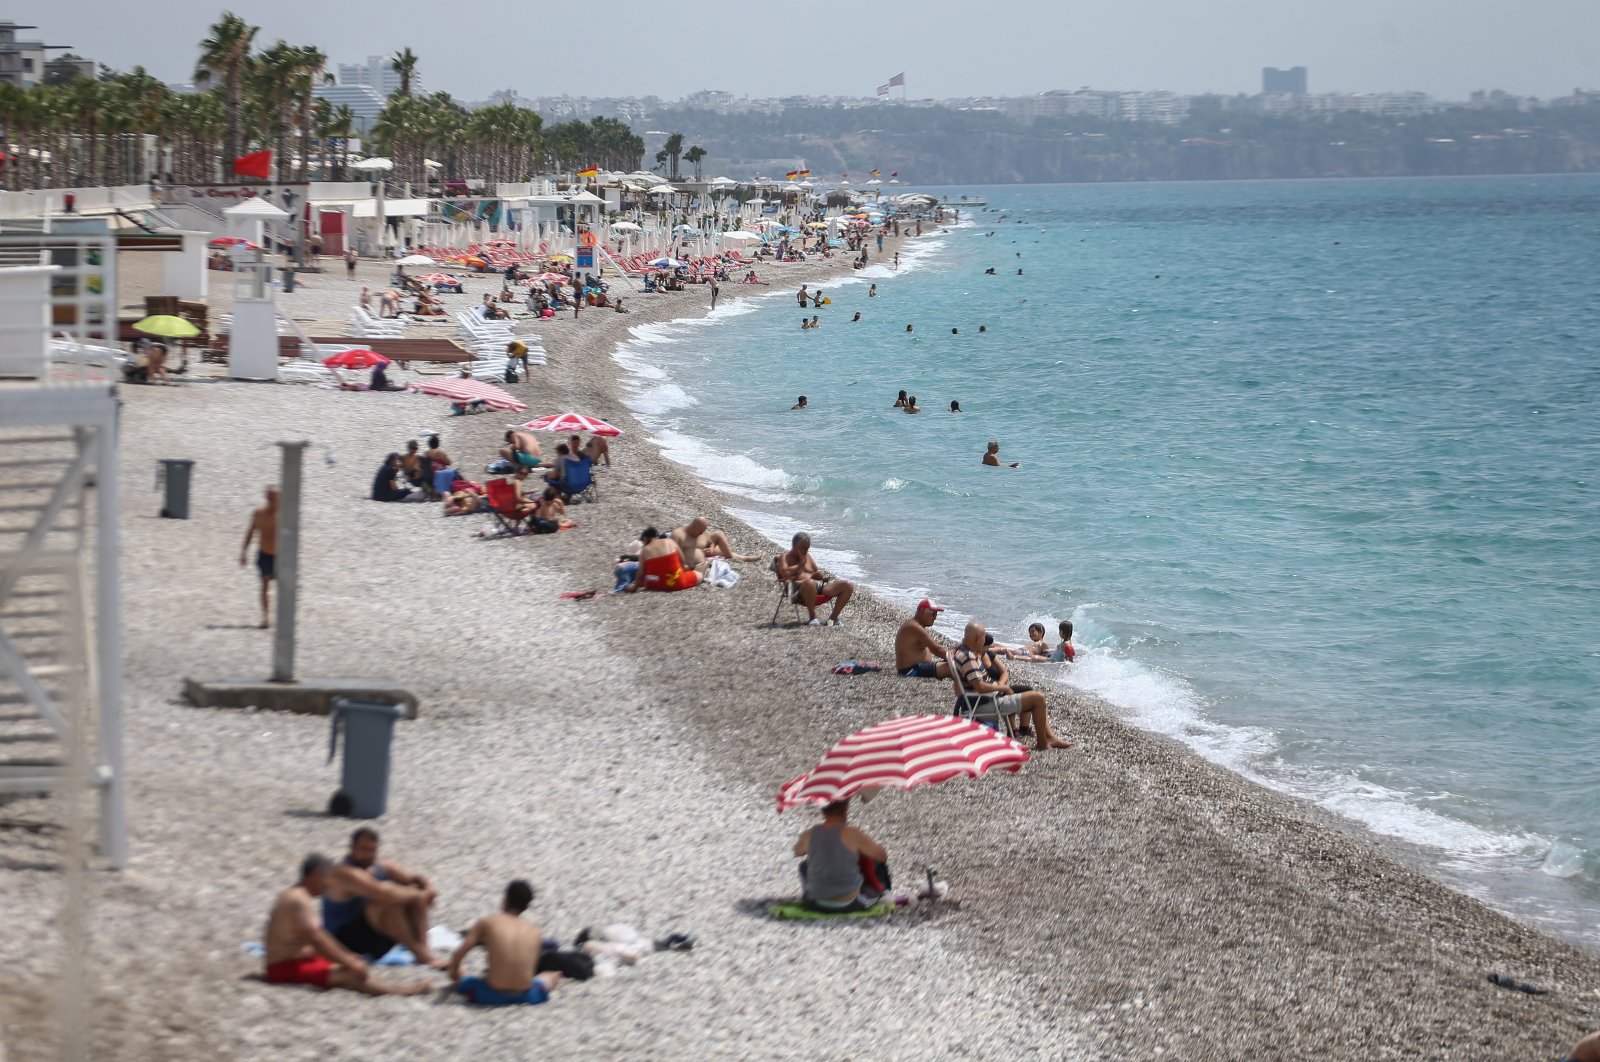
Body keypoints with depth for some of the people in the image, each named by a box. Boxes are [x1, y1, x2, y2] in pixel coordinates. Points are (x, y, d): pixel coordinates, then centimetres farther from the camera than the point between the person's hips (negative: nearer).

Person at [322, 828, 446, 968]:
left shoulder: (381, 866, 4)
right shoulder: (346, 873, -23)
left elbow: (416, 879, 7)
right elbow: (386, 894, -35)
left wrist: (429, 890, -17)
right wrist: (417, 894, -21)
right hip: (346, 939, -9)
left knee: (415, 898, -2)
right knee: (388, 901, -31)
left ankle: (424, 948, -17)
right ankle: (420, 954, -26)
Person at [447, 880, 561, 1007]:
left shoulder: (486, 923, -3)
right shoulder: (535, 932, 3)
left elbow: (458, 954, -1)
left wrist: (454, 974, 21)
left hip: (492, 995, 0)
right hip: (525, 996, 0)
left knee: (461, 982, 31)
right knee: (554, 975, 31)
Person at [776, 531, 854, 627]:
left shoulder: (807, 557, 29)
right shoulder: (784, 557, 10)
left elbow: (818, 572, 28)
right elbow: (785, 574, -10)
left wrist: (820, 574, 3)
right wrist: (801, 564, 1)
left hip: (819, 588, 7)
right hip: (800, 593, -7)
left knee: (848, 586, -11)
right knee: (809, 583, -46)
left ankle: (833, 617, -8)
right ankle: (813, 617, -28)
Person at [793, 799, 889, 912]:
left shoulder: (809, 835, -7)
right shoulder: (852, 835, -18)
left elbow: (797, 852, 17)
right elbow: (883, 856, -7)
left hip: (816, 904, 3)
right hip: (851, 905, -3)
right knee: (878, 862, 21)